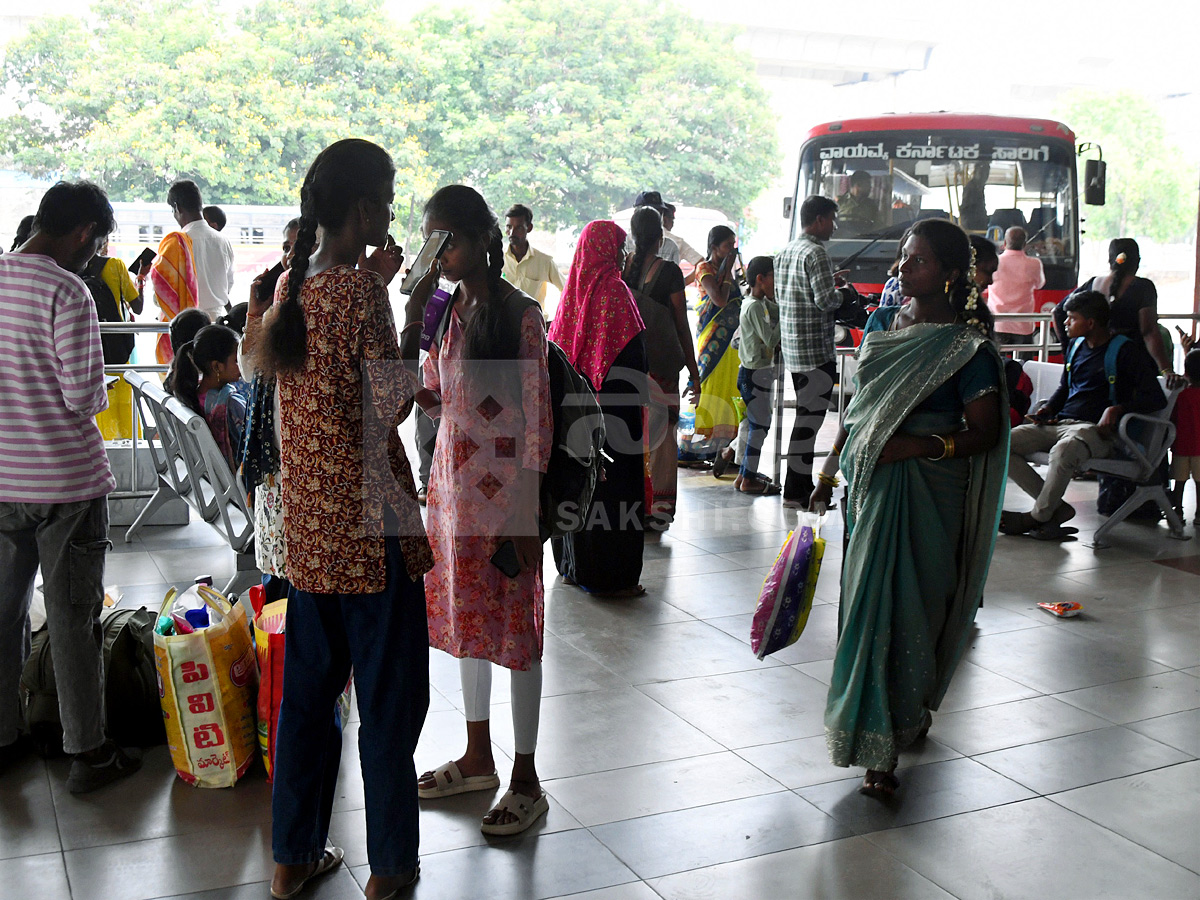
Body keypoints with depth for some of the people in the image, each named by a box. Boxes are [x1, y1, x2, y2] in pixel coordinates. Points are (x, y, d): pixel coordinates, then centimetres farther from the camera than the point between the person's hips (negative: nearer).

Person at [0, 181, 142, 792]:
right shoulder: (67, 292, -17)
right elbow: (84, 396, -19)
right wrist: (97, 391, 1)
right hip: (66, 480, -6)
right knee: (73, 616, 3)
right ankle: (87, 753, 13)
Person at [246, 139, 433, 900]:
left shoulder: (295, 284, 7)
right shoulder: (360, 291, -17)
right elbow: (391, 405, -17)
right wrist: (415, 330, -5)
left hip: (308, 522, 8)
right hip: (370, 520, -7)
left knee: (308, 687, 17)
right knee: (389, 695, 7)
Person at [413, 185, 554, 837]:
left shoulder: (519, 315, -13)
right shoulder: (446, 308, 8)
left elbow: (537, 417, -15)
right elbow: (432, 398, 13)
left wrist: (526, 514, -17)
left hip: (503, 489, -7)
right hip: (453, 482, 8)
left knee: (515, 625, 1)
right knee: (465, 617, 16)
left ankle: (526, 780, 14)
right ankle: (478, 758, 32)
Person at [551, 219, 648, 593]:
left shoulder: (575, 290, 8)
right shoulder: (613, 290, -13)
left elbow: (557, 345, 13)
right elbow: (632, 356, -17)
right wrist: (636, 404, -10)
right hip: (610, 407, -8)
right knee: (610, 482, -2)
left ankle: (573, 566, 25)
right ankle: (609, 576, 2)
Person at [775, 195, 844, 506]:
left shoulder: (785, 252, 14)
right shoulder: (815, 253, -15)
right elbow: (826, 300, -21)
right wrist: (842, 294, 0)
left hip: (791, 348, 10)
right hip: (817, 350, -10)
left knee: (806, 416, 16)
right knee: (810, 418, -5)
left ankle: (802, 486, 22)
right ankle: (796, 491, -2)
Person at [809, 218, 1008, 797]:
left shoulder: (966, 346, -10)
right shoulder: (882, 322, 10)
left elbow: (984, 430, -10)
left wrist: (918, 446, -23)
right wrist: (830, 472, 14)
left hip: (925, 491, -6)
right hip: (868, 482, 6)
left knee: (902, 605, -4)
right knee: (866, 600, 11)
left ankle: (883, 747, 5)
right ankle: (905, 717, 28)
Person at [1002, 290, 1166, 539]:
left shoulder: (1125, 351, -3)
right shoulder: (1076, 345, 18)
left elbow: (1157, 398, -10)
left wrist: (1117, 408, -25)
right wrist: (1048, 408, 11)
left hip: (1094, 428, -7)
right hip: (1059, 423, 7)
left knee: (1064, 450, -42)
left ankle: (1037, 516, -19)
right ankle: (1057, 508, -14)